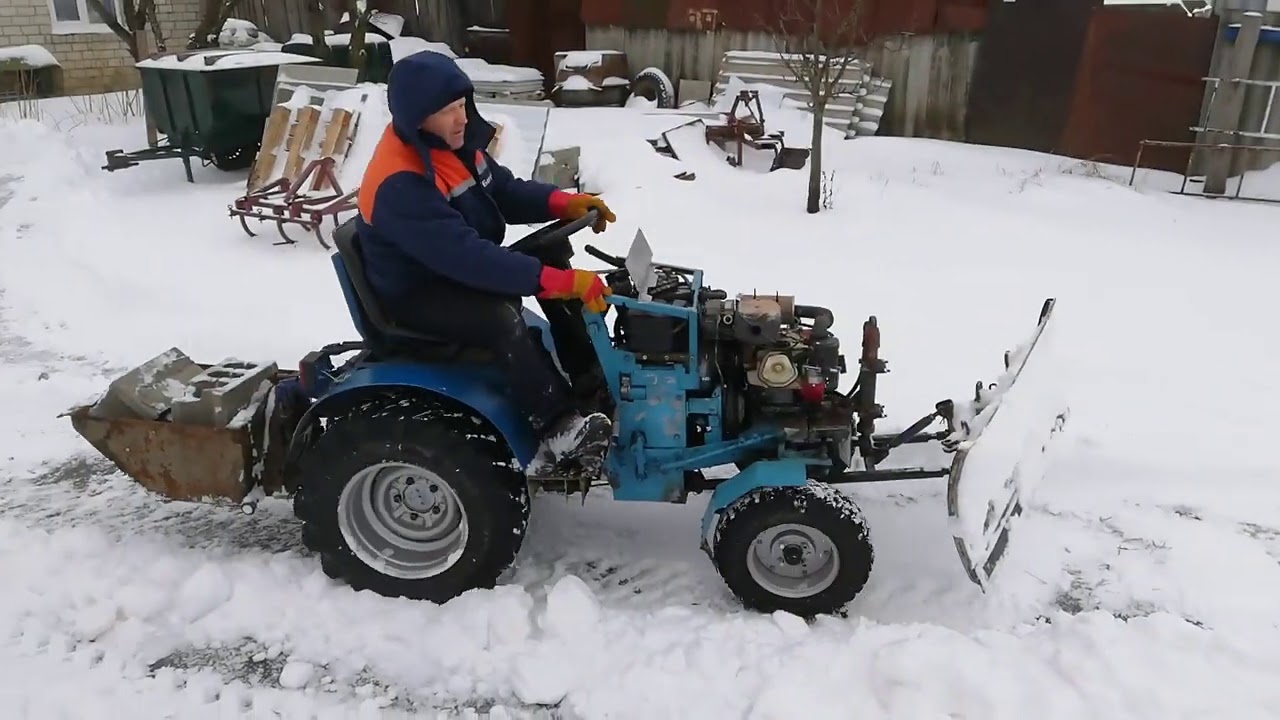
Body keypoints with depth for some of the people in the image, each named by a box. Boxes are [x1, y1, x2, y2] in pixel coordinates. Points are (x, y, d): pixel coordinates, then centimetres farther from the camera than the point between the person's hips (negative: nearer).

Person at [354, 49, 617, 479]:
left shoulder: (455, 142, -2)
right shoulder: (400, 185, -30)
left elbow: (506, 192, 6)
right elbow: (466, 255, -38)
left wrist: (564, 203, -14)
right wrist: (559, 281, -40)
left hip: (459, 267, 9)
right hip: (416, 292, -9)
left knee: (550, 250, -6)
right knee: (503, 318, -35)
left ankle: (588, 376, -4)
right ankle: (560, 429, -25)